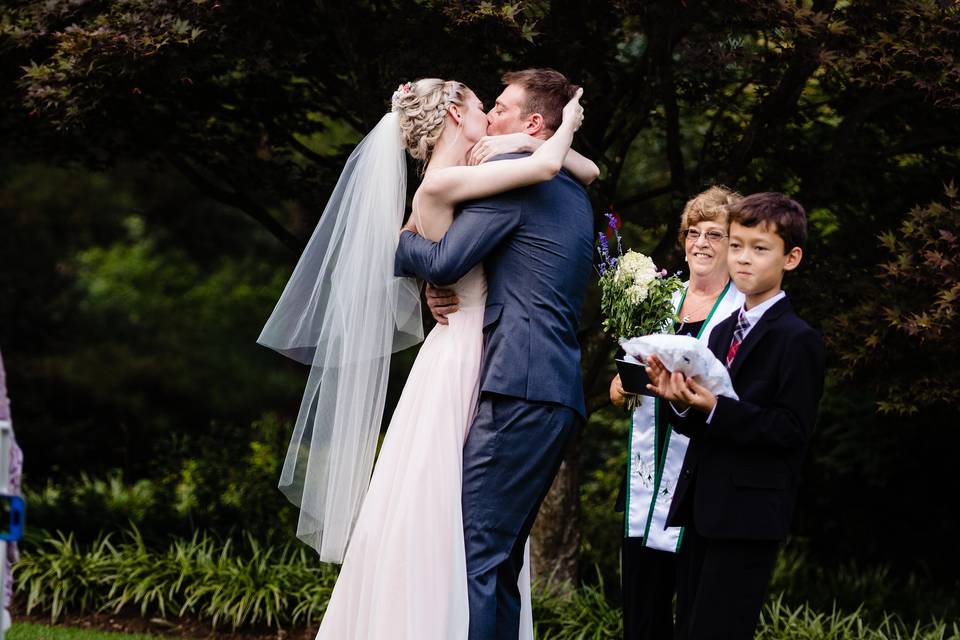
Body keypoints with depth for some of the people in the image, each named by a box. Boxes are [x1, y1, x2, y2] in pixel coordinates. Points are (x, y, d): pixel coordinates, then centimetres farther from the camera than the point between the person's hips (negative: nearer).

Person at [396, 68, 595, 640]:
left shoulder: (513, 172, -4)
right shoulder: (575, 196, 25)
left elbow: (445, 260, -10)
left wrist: (399, 242, 11)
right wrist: (442, 290, 8)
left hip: (519, 388, -9)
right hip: (562, 396, 9)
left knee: (474, 555, -13)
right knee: (501, 562, 11)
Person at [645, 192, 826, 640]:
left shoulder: (798, 340, -9)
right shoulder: (723, 332, 17)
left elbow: (792, 430, -18)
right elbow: (698, 427, 14)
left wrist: (715, 409, -24)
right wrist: (680, 399, -8)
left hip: (748, 516, -8)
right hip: (702, 510, 8)